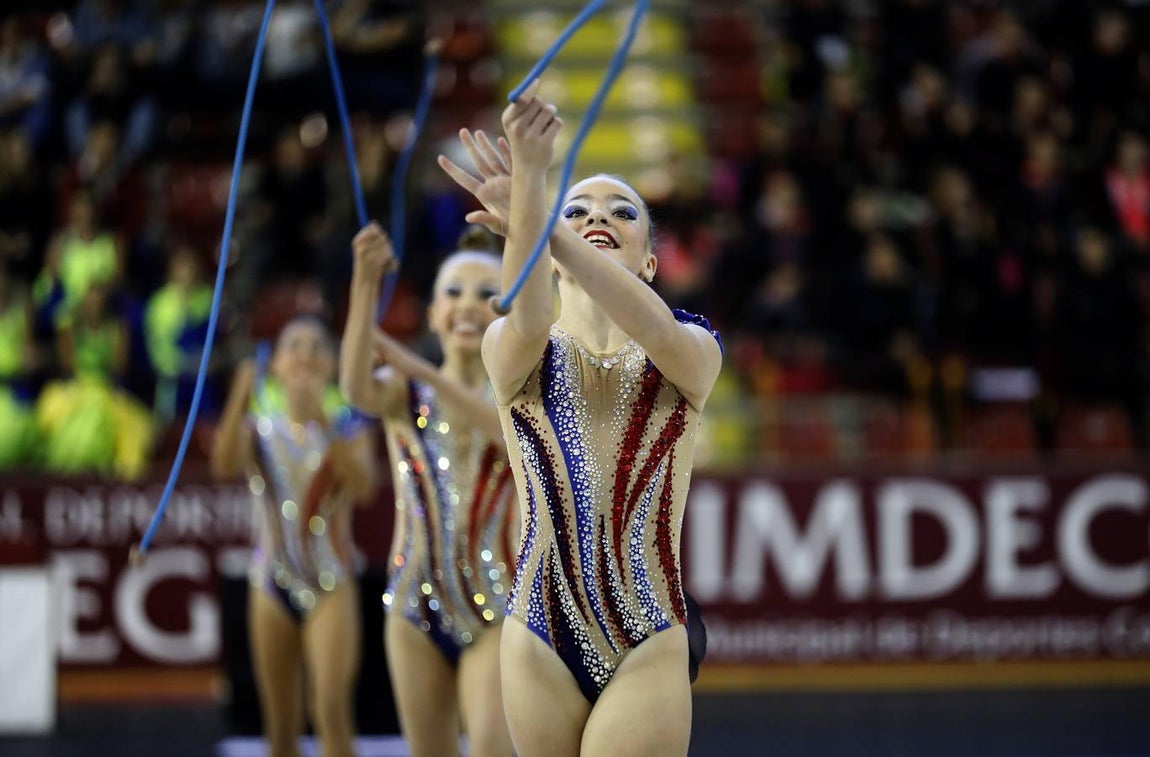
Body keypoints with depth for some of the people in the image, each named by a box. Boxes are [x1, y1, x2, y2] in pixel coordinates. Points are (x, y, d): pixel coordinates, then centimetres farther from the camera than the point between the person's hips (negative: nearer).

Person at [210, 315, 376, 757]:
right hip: (274, 581, 3)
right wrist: (240, 400, -30)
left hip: (331, 584, -2)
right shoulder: (261, 425, 4)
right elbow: (225, 465, -17)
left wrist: (323, 421, -28)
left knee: (332, 707, -19)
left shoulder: (347, 425, 0)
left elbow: (363, 485, -20)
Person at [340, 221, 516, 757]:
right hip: (417, 604, 2)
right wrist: (366, 283, -37)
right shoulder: (404, 394, 4)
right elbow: (356, 387, -21)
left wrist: (423, 371, -26)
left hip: (499, 610, -2)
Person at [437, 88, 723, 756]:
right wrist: (530, 183, -42)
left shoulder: (693, 354, 3)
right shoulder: (515, 352, 3)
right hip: (541, 643, 1)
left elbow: (658, 330, -22)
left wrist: (536, 220, -37)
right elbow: (529, 318, -22)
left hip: (650, 647, -1)